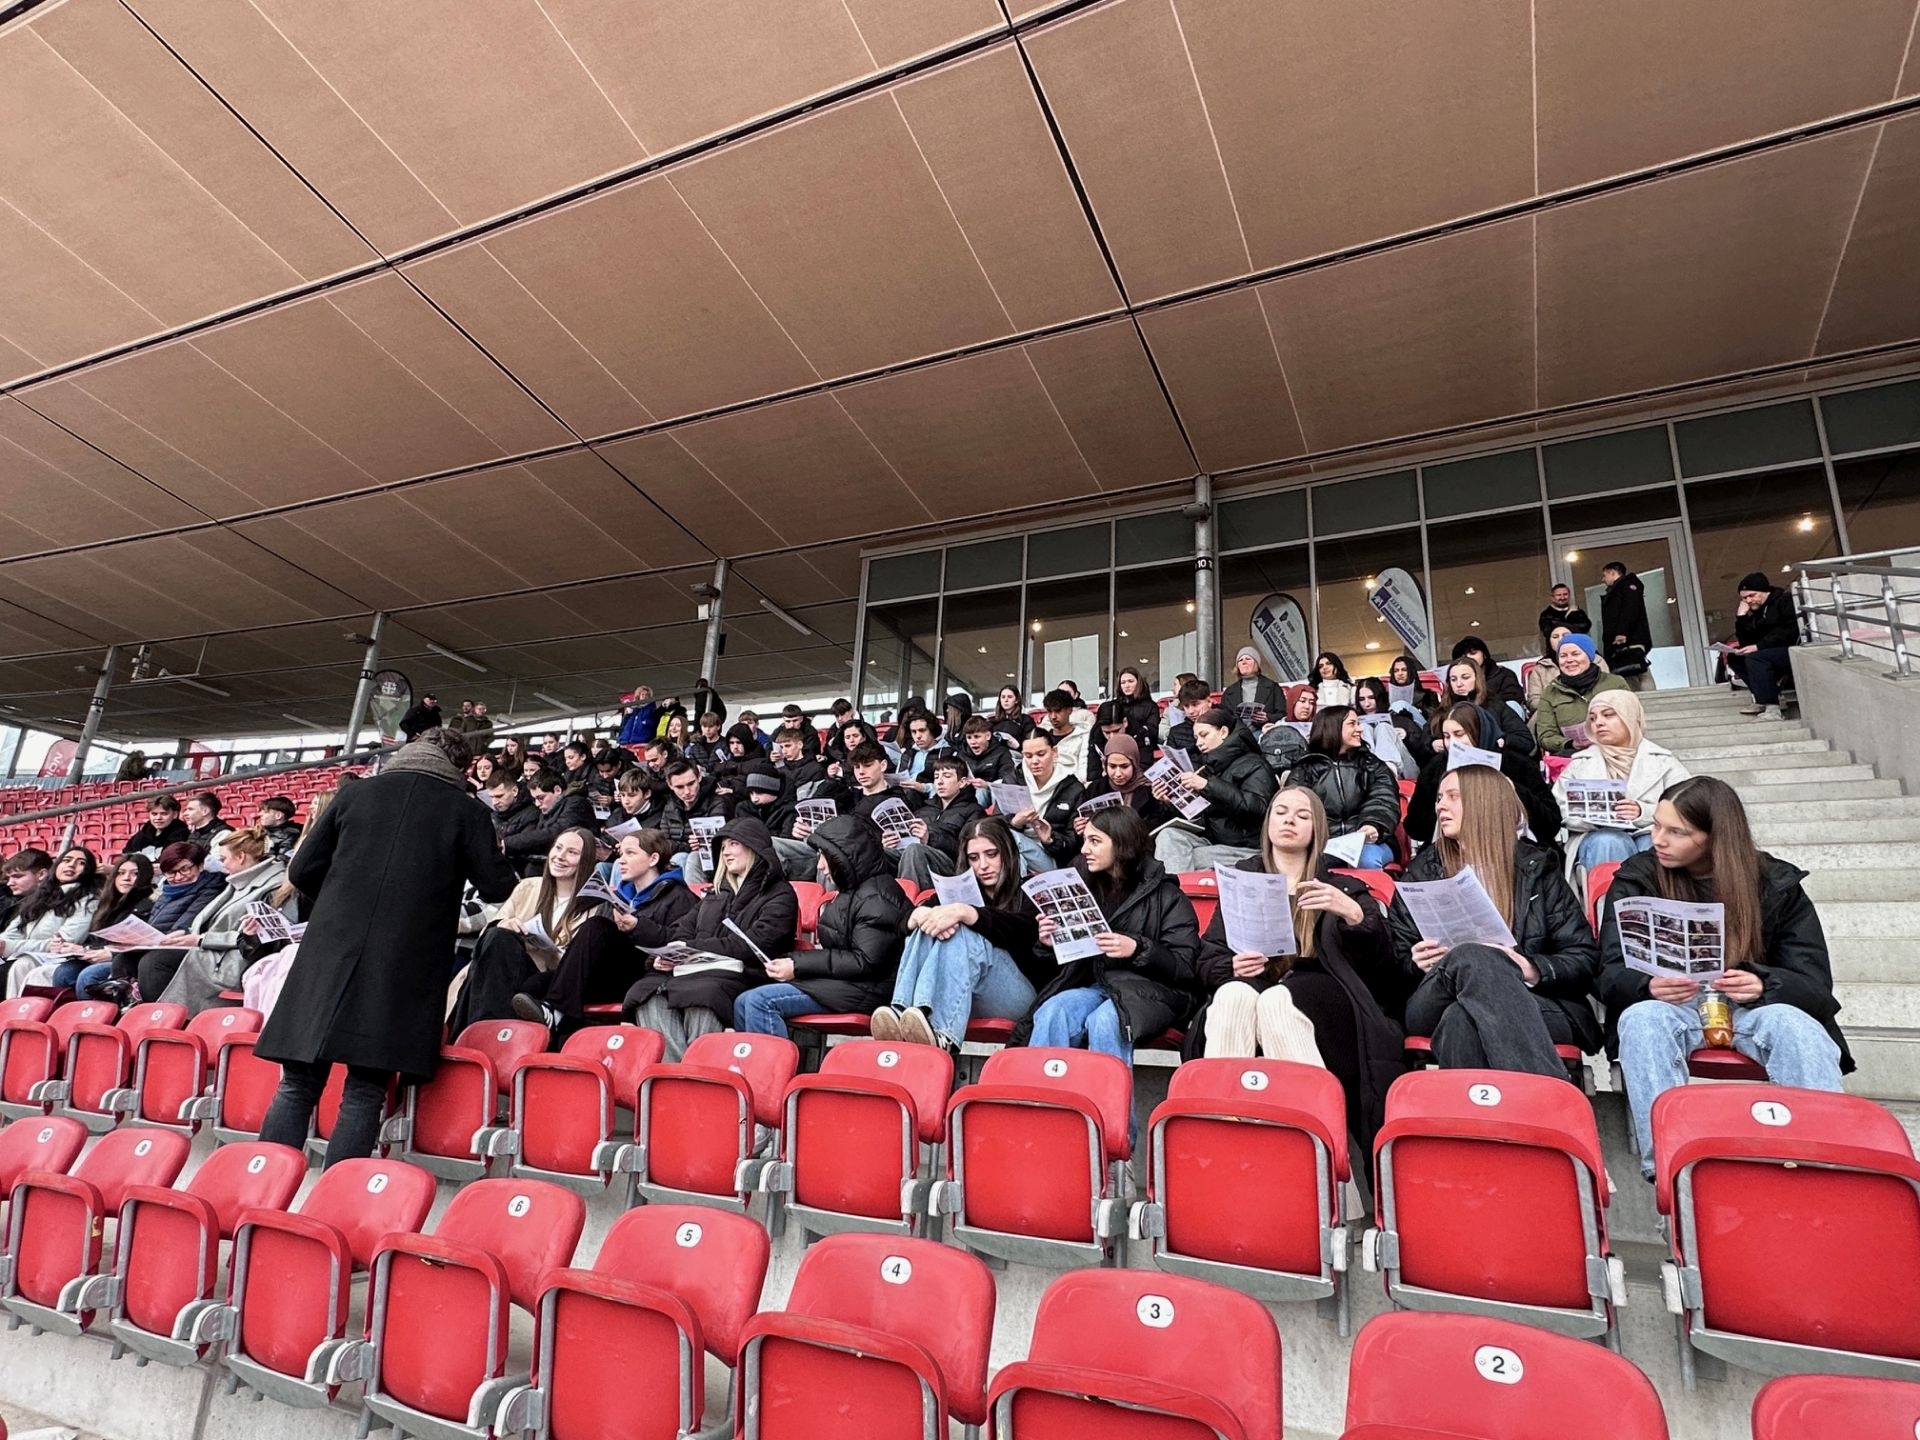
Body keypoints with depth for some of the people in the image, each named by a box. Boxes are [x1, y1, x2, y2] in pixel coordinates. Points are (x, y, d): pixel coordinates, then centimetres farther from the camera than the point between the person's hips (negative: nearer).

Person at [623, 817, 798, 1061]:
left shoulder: (779, 894, 7)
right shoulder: (716, 893, 31)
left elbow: (752, 946, -6)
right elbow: (684, 930, 23)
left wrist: (693, 948, -11)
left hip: (741, 976, -6)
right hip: (693, 969, 6)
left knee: (701, 994, -38)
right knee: (647, 992, -25)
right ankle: (678, 1066, -37)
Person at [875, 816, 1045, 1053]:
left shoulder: (1028, 892, 9)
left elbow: (1024, 931, -15)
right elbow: (906, 924, 5)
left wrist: (964, 913, -31)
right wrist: (922, 913, -22)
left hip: (1018, 996, -4)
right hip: (964, 999, 4)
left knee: (963, 934, -30)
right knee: (929, 931, -21)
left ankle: (943, 1033, -54)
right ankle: (903, 1014, -46)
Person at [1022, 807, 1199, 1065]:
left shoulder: (1165, 896, 0)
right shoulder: (1088, 887, 15)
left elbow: (1185, 968, -7)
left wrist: (1137, 949, -21)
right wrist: (1050, 944, -2)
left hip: (1150, 989, -4)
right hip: (1093, 985, 4)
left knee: (1104, 1021, -35)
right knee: (1053, 1012, -28)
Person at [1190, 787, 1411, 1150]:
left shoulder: (1340, 886, 17)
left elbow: (1381, 961, 2)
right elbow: (1207, 960, 16)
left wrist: (1353, 913, -16)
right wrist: (1232, 966, -7)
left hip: (1321, 1000, -1)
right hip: (1250, 986, 1)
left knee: (1276, 1000, -35)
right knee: (1234, 995, -34)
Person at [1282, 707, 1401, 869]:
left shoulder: (1373, 765, 17)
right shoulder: (1306, 769, 14)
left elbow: (1384, 803, 1)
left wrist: (1375, 826, -23)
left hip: (1365, 842, 1)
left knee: (1368, 859, -34)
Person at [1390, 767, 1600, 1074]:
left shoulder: (1537, 868, 14)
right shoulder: (1422, 871, 19)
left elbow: (1585, 959, 9)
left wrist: (1531, 970, -12)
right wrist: (1420, 964, -4)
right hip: (1435, 1006, 1)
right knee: (1470, 957, -36)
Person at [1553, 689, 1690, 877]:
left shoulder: (1663, 760, 14)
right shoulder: (1580, 763, 17)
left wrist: (1644, 812, -19)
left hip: (1650, 835, 0)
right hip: (1597, 836, 0)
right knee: (1608, 842, -35)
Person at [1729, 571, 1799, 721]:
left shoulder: (1785, 601, -6)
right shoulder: (1757, 611, 15)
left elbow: (1791, 632, -20)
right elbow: (1746, 643, 9)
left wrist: (1759, 646, -24)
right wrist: (1741, 617, 0)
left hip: (1795, 651, -9)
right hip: (1775, 653, 9)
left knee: (1755, 658, -30)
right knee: (1734, 657, -1)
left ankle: (1772, 706, -31)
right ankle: (1763, 698, -6)